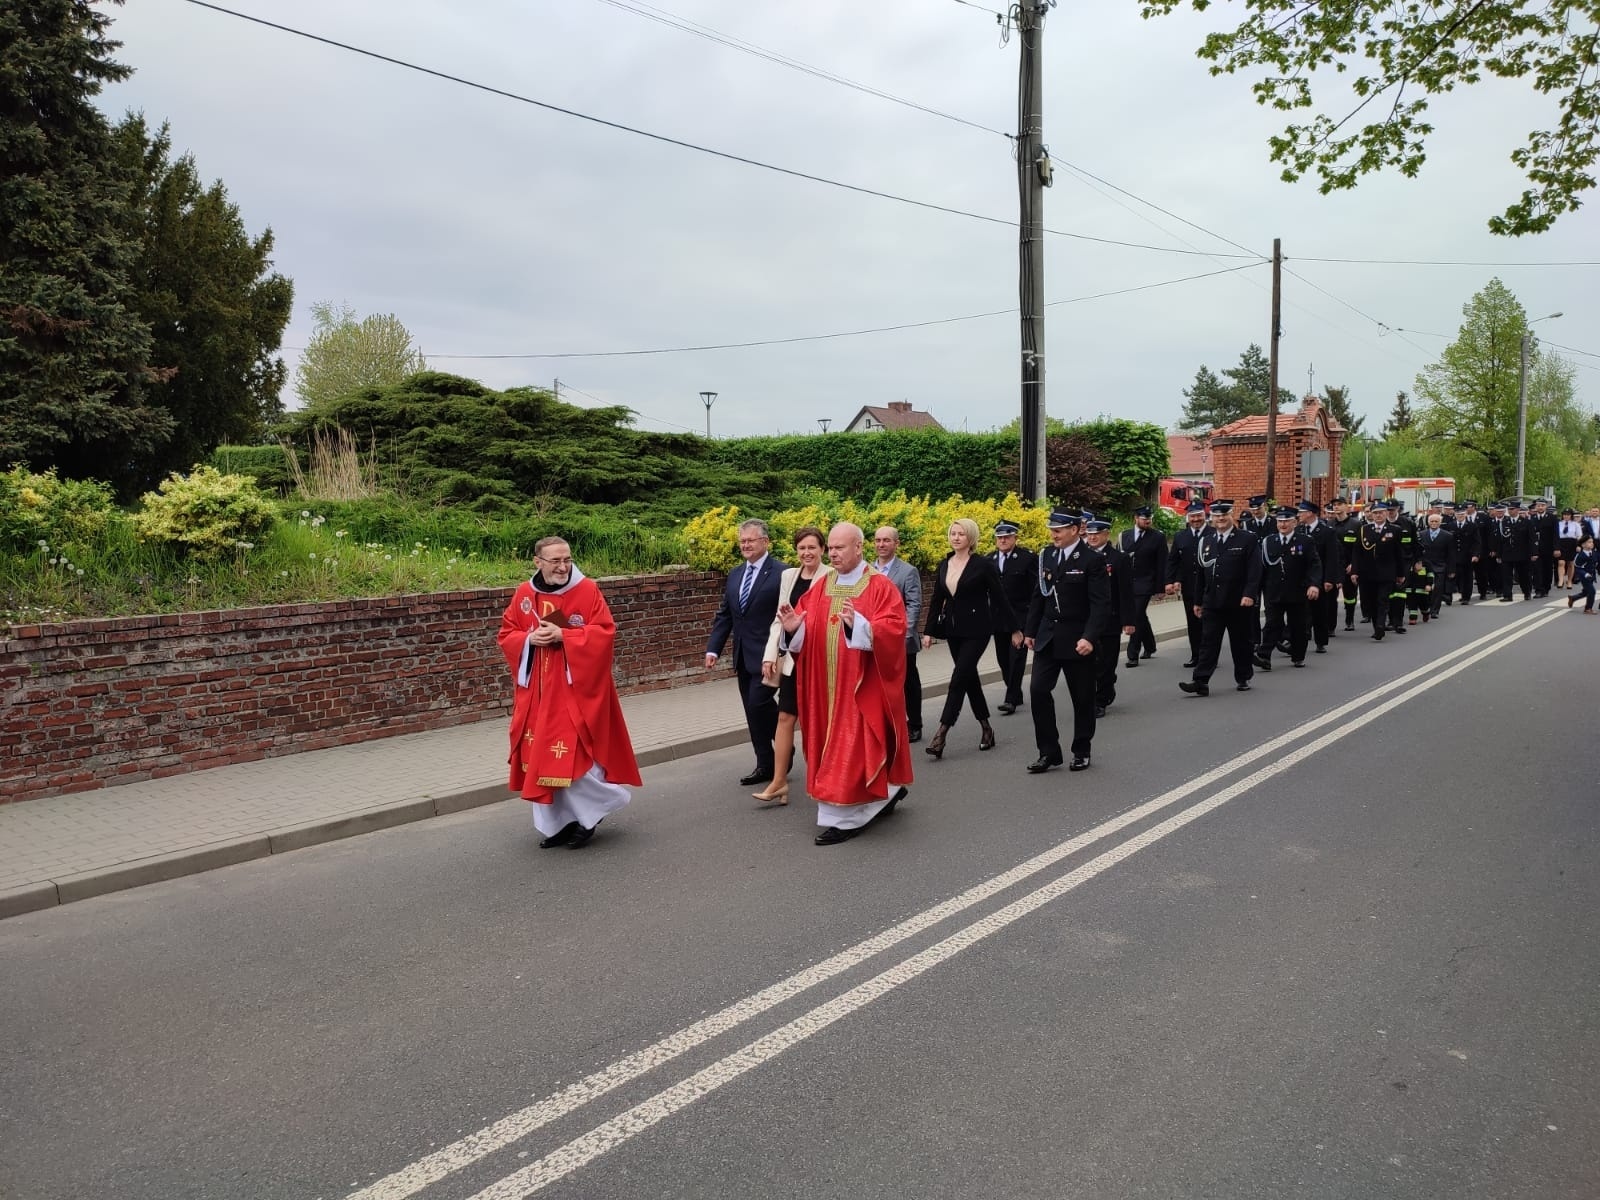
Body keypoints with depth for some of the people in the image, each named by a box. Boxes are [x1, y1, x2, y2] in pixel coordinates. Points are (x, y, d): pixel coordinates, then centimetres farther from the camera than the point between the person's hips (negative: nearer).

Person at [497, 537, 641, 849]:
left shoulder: (588, 590, -7)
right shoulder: (524, 594, 5)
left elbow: (605, 633, -11)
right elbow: (505, 634, 10)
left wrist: (562, 635, -19)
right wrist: (530, 639, -11)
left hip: (575, 688, -5)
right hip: (537, 691, 5)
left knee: (574, 753, -7)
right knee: (542, 757, 8)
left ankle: (589, 813, 15)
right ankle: (559, 822, 20)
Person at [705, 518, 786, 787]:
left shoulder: (781, 573, -10)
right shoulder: (734, 575, 13)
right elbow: (724, 615, 15)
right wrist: (713, 648, 6)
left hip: (768, 654, -7)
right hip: (743, 656, 7)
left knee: (759, 704, -13)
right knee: (753, 712, 9)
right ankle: (765, 766, 18)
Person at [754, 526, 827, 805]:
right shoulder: (789, 576, 8)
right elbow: (779, 618, 10)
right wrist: (770, 655, 4)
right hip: (794, 657, 5)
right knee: (785, 717, 2)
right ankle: (778, 781, 7)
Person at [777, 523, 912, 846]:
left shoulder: (880, 586, -8)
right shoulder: (820, 586, 9)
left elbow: (893, 631, -19)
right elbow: (807, 632, 7)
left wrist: (858, 625, -33)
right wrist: (793, 628, -16)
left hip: (861, 685, -7)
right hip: (828, 684, 7)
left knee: (852, 746, -5)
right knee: (835, 743, 13)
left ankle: (843, 817, 0)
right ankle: (882, 794, 31)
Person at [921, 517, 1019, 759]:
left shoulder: (983, 565, -8)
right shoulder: (944, 566, 8)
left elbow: (1000, 598, -5)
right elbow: (937, 600, 11)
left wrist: (1015, 629, -3)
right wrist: (928, 631, 6)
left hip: (976, 630, -6)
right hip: (953, 630, 6)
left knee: (959, 678, -12)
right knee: (969, 677, 13)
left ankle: (941, 734, -14)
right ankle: (986, 728, 26)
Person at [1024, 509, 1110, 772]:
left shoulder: (1092, 560, -11)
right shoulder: (1047, 555, 6)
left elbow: (1100, 604, -15)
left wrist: (1090, 637, -24)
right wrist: (1030, 630, 10)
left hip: (1077, 640, -5)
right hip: (1047, 638, 5)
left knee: (1082, 698, 8)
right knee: (1038, 690, -3)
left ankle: (1081, 751, 24)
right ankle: (1048, 751, 7)